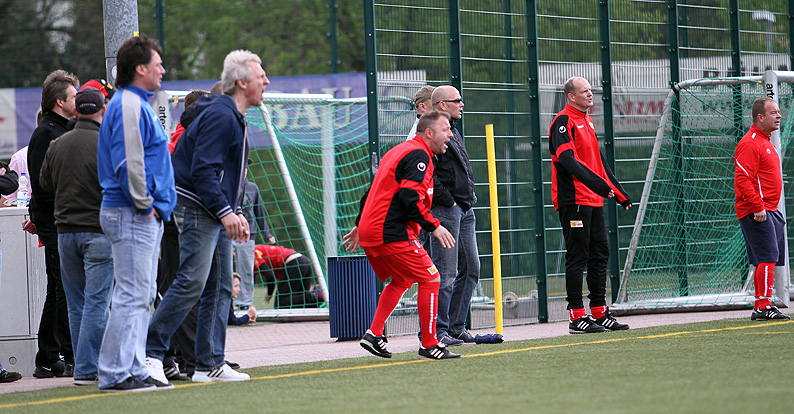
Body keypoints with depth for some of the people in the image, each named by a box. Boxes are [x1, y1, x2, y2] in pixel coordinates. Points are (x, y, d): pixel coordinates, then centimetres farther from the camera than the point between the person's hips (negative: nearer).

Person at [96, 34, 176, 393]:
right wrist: (145, 204, -15)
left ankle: (134, 370, 13)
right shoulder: (129, 107, -14)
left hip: (146, 215, 11)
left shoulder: (137, 104, 20)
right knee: (132, 295, -10)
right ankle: (115, 374, -10)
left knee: (142, 296, 11)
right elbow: (128, 163, -22)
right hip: (132, 215, -11)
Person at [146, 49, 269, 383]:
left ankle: (210, 365, 8)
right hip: (197, 209, -11)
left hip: (218, 215, 11)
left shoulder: (234, 118, 18)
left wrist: (236, 213, 16)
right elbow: (202, 170, -22)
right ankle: (150, 353, -11)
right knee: (192, 282, -15)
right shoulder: (219, 116, -15)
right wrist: (225, 212, -25)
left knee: (220, 287, 7)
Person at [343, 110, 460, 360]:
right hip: (392, 234, -10)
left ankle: (374, 334, 18)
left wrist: (360, 226, 31)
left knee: (401, 281, 25)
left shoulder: (399, 151, 22)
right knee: (430, 278, -4)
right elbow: (410, 197, -21)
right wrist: (433, 226, -16)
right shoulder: (419, 155, -10)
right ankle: (429, 345, -3)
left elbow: (376, 191, 26)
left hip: (369, 232, 10)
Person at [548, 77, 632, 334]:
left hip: (594, 201, 9)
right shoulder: (563, 122, -9)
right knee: (577, 258, -7)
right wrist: (598, 184, -30)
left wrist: (619, 193, 26)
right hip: (573, 201, -9)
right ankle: (577, 317, -6)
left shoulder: (587, 121, 20)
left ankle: (599, 313, 16)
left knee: (600, 255, 10)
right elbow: (568, 161, -22)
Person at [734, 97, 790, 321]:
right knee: (767, 257, -15)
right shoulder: (750, 143, -13)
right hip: (756, 212, -10)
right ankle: (763, 306, -16)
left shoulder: (765, 142, 20)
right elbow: (743, 179, -21)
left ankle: (761, 306, 15)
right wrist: (757, 207, -25)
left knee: (769, 259, 11)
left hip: (769, 210, 10)